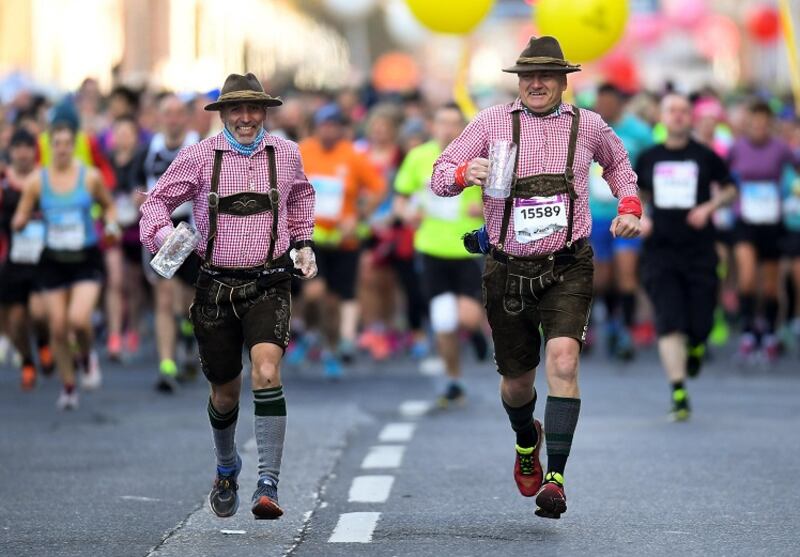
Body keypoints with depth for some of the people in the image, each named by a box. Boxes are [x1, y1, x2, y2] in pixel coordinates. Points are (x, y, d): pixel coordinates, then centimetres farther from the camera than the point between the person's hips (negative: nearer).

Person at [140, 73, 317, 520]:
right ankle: (227, 467, 42)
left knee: (267, 372, -23)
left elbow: (301, 197, 25)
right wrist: (164, 235, -15)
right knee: (225, 391, 12)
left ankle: (269, 487, -25)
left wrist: (304, 243, 16)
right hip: (216, 285, 1)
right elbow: (158, 201, 5)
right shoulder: (200, 157, -4)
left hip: (268, 285, -1)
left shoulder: (286, 154, 3)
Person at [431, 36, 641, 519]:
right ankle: (527, 441, 46)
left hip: (567, 270, -1)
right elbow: (439, 176, 0)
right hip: (509, 271, 1)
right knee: (517, 381, 11)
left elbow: (617, 160, 27)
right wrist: (464, 174, -22)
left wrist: (629, 207, 12)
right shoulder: (493, 122, 0)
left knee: (563, 359, -23)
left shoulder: (587, 126, 5)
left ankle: (555, 479, -24)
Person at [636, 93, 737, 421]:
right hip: (660, 250, 1)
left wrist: (710, 206, -6)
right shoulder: (648, 158, 8)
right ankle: (679, 394, -10)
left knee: (699, 325, -3)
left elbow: (730, 190, 12)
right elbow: (635, 194, 21)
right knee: (669, 323, -12)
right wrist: (639, 217, 2)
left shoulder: (705, 156, 3)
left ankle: (696, 346, 36)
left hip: (699, 252, -1)